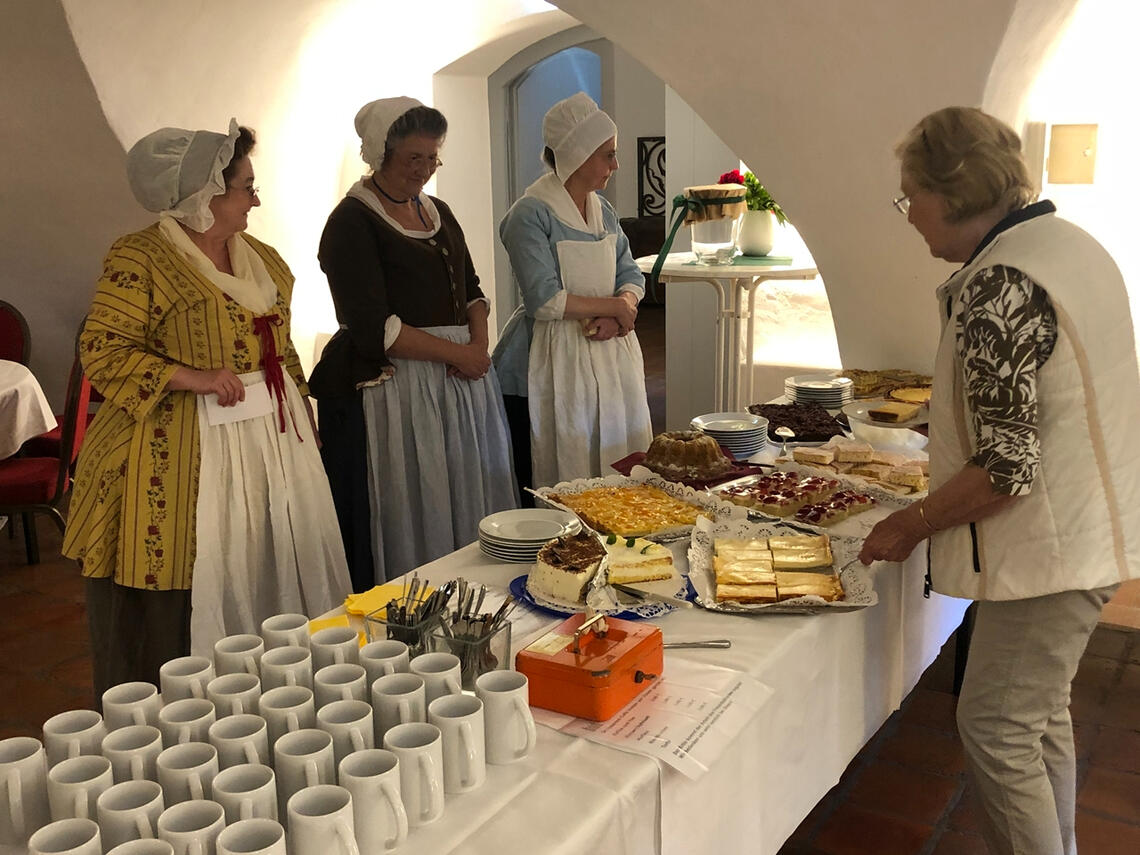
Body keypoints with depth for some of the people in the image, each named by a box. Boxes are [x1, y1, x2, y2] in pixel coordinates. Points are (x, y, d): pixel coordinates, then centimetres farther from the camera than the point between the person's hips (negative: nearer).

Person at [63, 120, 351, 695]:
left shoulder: (261, 258, 14)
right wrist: (193, 378, -21)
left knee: (268, 584, 10)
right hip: (183, 460, -6)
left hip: (273, 441, 7)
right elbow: (101, 350, -11)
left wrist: (304, 427, 18)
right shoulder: (140, 257, -8)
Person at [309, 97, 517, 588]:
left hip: (458, 382, 8)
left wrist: (479, 344, -3)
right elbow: (372, 328, -16)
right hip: (389, 390, -7)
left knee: (464, 508, 10)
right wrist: (457, 353, -13)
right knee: (401, 523, -2)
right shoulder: (351, 223, -8)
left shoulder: (437, 212, 15)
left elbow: (470, 289, 18)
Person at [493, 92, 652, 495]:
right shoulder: (530, 215, -11)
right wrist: (613, 306, -10)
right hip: (552, 367, -7)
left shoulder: (603, 210, 13)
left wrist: (619, 312, -10)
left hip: (608, 357, 7)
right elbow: (544, 300, -19)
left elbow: (632, 276, 12)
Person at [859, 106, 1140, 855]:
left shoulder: (999, 284, -24)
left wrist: (912, 525, -12)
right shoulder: (1070, 241, 8)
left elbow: (1006, 467, -26)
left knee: (996, 728, 2)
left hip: (1052, 546, -10)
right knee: (1042, 711, 23)